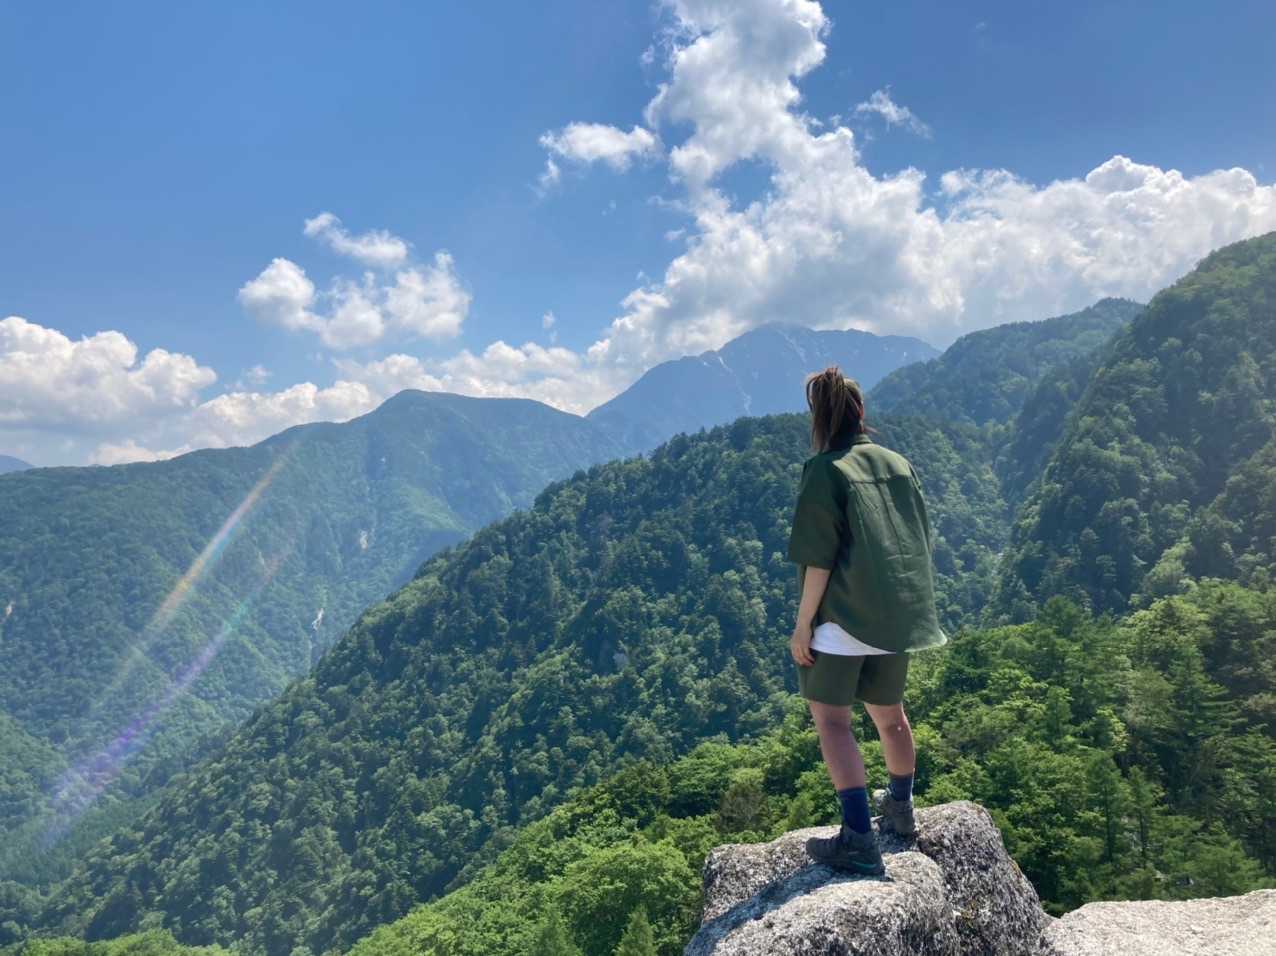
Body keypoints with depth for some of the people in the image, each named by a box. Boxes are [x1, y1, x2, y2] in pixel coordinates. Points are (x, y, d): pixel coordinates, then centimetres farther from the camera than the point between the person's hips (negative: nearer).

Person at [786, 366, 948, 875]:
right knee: (889, 713, 22)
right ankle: (900, 808, 39)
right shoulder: (899, 464, 8)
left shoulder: (824, 470, -11)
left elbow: (819, 559, -15)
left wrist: (802, 624, -10)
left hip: (844, 614, -7)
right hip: (899, 615, 7)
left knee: (830, 717, -1)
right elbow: (922, 543, 13)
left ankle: (859, 838, -6)